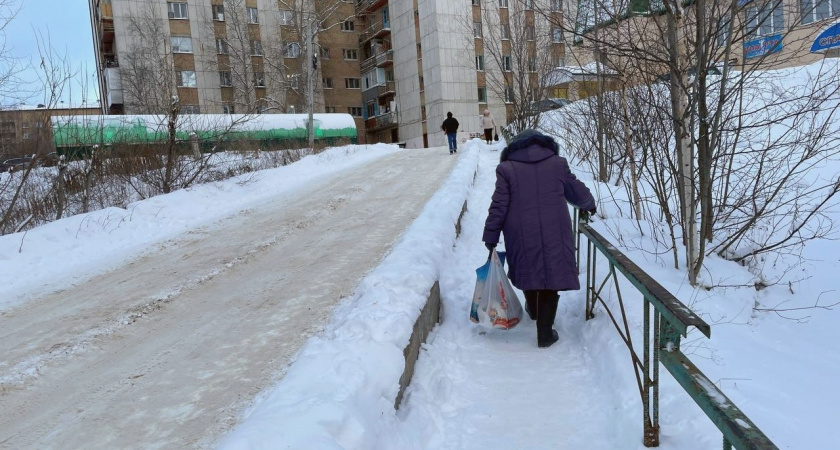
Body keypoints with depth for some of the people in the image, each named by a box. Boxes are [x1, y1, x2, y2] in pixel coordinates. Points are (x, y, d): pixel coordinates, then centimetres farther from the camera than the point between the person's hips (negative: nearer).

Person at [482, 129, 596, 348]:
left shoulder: (507, 168, 1)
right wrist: (589, 204, 38)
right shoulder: (557, 163, 6)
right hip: (554, 233, 0)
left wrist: (491, 237, 3)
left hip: (522, 235, 1)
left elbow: (498, 206, -3)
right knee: (551, 273, 5)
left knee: (528, 269, 22)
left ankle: (533, 309, 47)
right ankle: (545, 332, 4)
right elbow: (577, 192, 16)